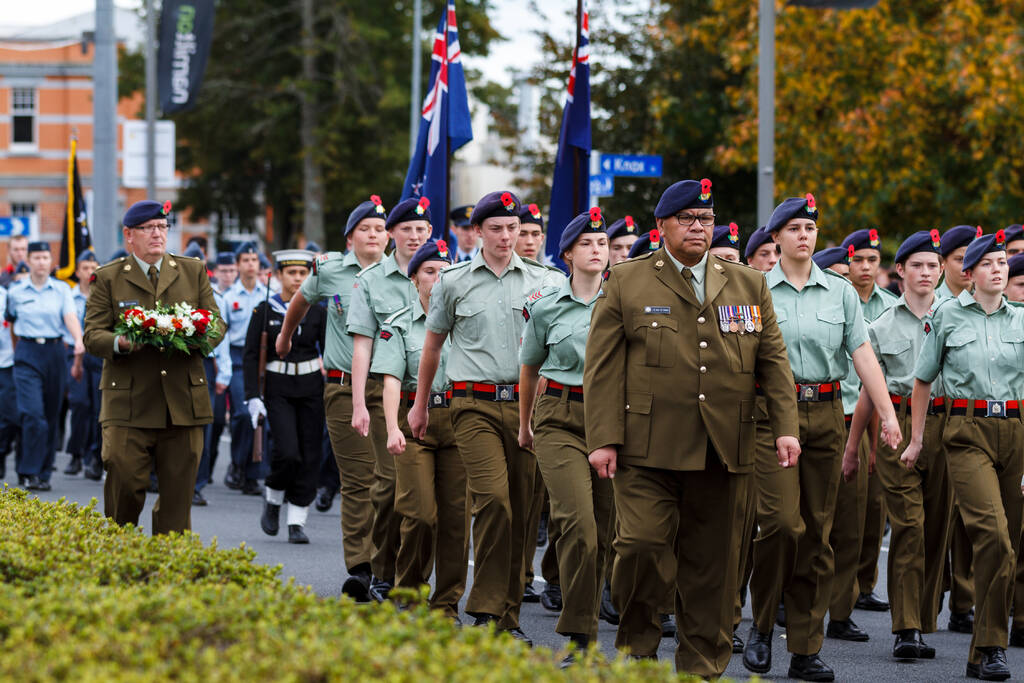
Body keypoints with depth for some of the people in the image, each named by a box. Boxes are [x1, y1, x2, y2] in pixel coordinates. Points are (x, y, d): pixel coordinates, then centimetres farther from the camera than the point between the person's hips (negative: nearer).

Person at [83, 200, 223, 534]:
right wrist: (120, 343, -21)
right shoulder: (108, 278, 7)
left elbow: (217, 325, 12)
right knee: (124, 486, -9)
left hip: (183, 404, 2)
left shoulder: (194, 272, 14)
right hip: (128, 404, -2)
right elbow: (92, 335, 1)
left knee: (178, 492, 3)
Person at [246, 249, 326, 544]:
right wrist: (253, 396, -10)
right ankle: (273, 500, 11)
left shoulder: (317, 312, 6)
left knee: (309, 456, -2)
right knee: (287, 452, -17)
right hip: (278, 389, -2)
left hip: (311, 388, 3)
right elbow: (250, 355, -1)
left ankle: (297, 522, 6)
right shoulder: (264, 311, 0)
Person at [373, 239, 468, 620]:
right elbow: (391, 380, -6)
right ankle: (408, 592, 10)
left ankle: (447, 602, 7)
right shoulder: (398, 325, 4)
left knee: (456, 513, -2)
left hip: (457, 419, 2)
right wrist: (392, 428, -19)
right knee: (421, 513, -10)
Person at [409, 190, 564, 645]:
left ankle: (508, 615, 11)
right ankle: (486, 610, -13)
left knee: (521, 509, 2)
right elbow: (433, 345, 18)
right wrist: (420, 403, 21)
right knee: (493, 499, -18)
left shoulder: (543, 281, 9)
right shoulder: (454, 282, 7)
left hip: (524, 402, 2)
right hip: (475, 403, -2)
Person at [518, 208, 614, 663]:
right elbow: (529, 368, 18)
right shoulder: (546, 305, 4)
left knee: (603, 528, 3)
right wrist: (525, 425, 25)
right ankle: (579, 637, -11)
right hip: (560, 417, -2)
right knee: (578, 523, -17)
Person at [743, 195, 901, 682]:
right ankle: (761, 625, 5)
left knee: (817, 530, 3)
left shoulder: (841, 291, 9)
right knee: (781, 521, -16)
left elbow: (863, 354, 4)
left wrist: (888, 413, -4)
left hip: (825, 413, 3)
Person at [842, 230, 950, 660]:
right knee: (908, 525, -10)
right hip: (897, 424, -2)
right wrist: (852, 446, 14)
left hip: (943, 425, 2)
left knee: (937, 526, 3)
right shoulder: (882, 326, 9)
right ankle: (906, 629, -12)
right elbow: (869, 391, 14)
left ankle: (924, 622, 13)